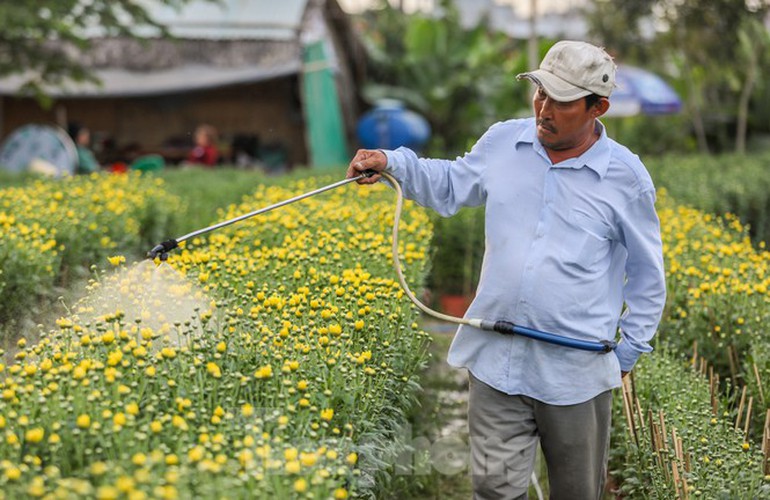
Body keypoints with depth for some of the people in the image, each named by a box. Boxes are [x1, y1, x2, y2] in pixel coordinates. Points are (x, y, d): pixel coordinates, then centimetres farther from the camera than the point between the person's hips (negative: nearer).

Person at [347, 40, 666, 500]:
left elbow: (647, 274, 5)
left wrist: (629, 352, 6)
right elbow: (450, 186, 21)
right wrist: (392, 164, 5)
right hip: (496, 360, 2)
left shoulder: (626, 176, -6)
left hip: (576, 372, -2)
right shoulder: (503, 142, 2)